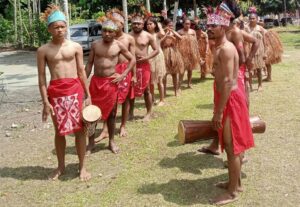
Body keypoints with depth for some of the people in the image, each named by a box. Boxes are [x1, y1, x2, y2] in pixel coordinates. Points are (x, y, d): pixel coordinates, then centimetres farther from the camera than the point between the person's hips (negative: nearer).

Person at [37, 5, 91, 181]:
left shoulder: (75, 47, 4)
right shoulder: (43, 50, 1)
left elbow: (81, 72, 7)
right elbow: (42, 77, 1)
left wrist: (88, 95, 4)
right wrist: (45, 101, -5)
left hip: (75, 90, 0)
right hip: (55, 92, 0)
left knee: (80, 129, 4)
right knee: (60, 130, 10)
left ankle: (82, 166, 17)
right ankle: (61, 166, 26)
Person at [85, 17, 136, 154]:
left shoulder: (118, 46, -2)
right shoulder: (95, 45, 2)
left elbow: (132, 59, 6)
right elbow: (89, 64, 7)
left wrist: (123, 75, -3)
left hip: (111, 82, -1)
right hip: (96, 81, 1)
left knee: (111, 112, 7)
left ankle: (111, 141, 21)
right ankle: (91, 140, 21)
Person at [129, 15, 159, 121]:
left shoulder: (148, 36, -2)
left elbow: (156, 50, 0)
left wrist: (147, 57, -13)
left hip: (144, 65, -3)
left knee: (146, 90, 3)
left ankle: (149, 113, 14)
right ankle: (130, 113, 22)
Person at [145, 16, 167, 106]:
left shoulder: (157, 34, -2)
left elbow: (163, 34, -26)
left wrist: (159, 26, -10)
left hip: (157, 57, -4)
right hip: (148, 59, 4)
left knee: (159, 80, 3)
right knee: (150, 80, 9)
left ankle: (162, 100, 12)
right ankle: (152, 99, 21)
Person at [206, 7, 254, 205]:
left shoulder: (226, 49, -18)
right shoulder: (220, 48, 14)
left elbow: (228, 82, -24)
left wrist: (219, 111, -24)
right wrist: (219, 107, 23)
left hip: (230, 100, -10)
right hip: (227, 98, 10)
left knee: (232, 147, -1)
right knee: (232, 145, 19)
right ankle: (236, 182, 32)